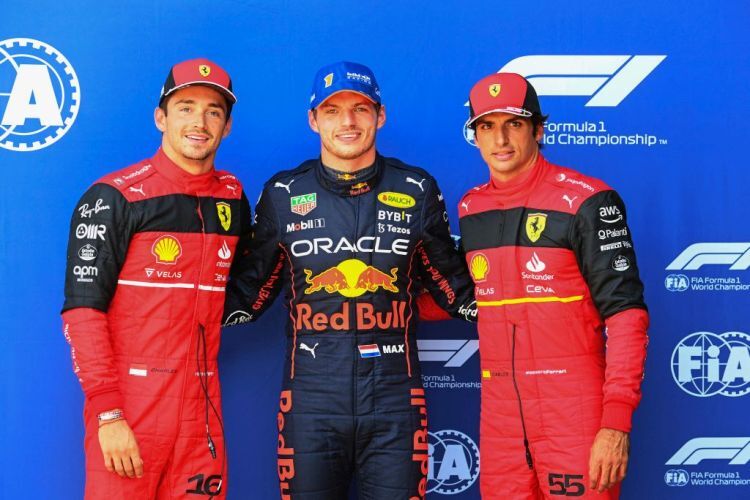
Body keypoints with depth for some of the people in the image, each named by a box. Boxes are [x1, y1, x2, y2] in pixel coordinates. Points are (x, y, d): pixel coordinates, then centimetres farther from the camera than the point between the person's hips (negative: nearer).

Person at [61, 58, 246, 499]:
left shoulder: (233, 198, 10)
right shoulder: (114, 197, -5)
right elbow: (82, 309, -10)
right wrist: (108, 413, -16)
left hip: (202, 409, 5)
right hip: (129, 408, -4)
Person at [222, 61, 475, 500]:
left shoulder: (417, 191, 5)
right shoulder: (283, 195, 5)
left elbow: (456, 287, 13)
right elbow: (248, 292, 12)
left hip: (394, 401, 0)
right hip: (312, 402, 0)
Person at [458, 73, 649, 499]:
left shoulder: (586, 201, -8)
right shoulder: (469, 209, 10)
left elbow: (626, 313, -11)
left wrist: (617, 421, -17)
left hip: (575, 413, -5)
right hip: (499, 413, 5)